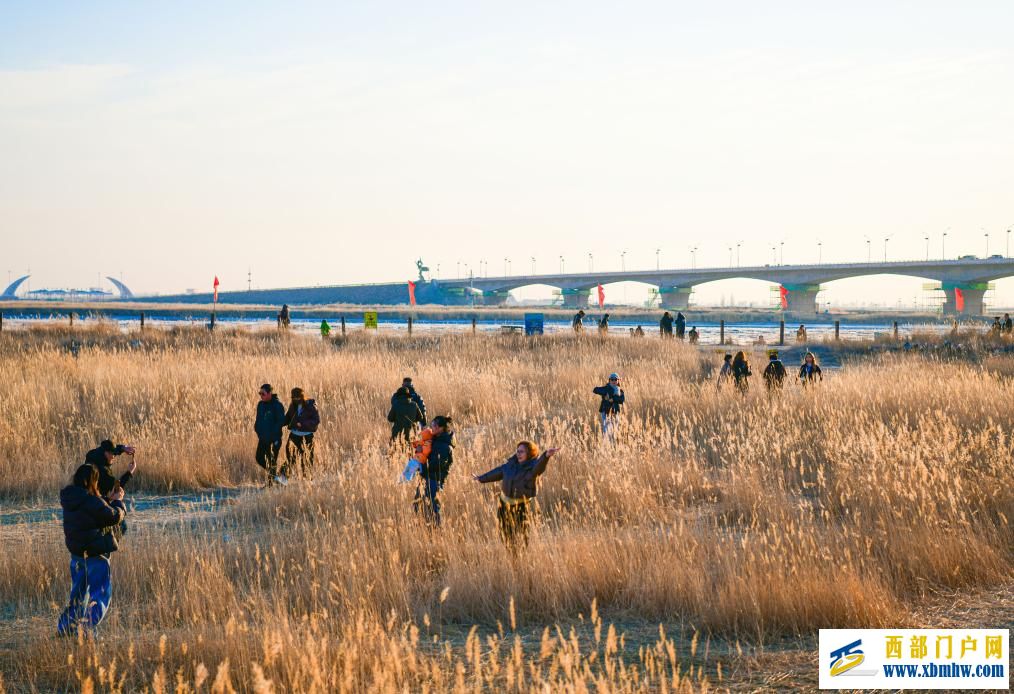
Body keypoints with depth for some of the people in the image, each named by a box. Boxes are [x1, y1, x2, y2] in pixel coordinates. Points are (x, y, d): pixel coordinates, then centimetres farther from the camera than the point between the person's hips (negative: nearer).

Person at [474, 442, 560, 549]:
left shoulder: (533, 466, -14)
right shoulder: (512, 464, 2)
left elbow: (539, 466, -39)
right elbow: (498, 472, 19)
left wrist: (546, 455, -63)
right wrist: (482, 478, 34)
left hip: (522, 505, -5)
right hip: (506, 503, 6)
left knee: (521, 535, -5)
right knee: (507, 535, 15)